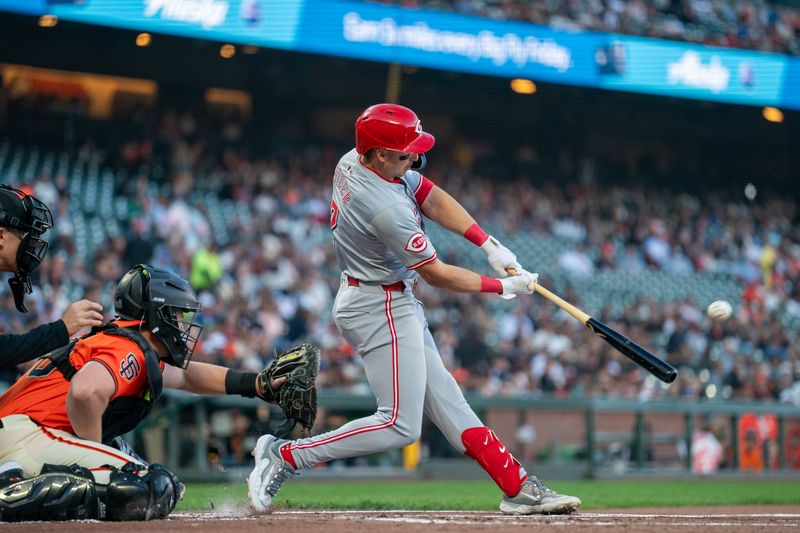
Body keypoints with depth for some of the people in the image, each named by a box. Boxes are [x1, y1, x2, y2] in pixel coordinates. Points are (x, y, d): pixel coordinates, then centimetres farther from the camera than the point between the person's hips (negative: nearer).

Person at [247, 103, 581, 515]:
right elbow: (436, 274, -18)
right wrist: (502, 287, -6)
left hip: (396, 302, 11)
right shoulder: (386, 209, -30)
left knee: (444, 399, 10)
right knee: (400, 425, -9)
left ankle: (519, 489, 14)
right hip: (381, 309, -11)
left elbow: (433, 199, 6)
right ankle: (285, 456, -5)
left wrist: (490, 245, -3)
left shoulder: (355, 160, -3)